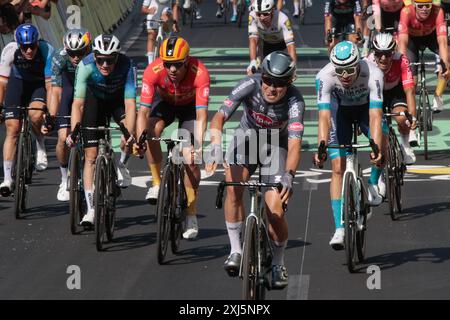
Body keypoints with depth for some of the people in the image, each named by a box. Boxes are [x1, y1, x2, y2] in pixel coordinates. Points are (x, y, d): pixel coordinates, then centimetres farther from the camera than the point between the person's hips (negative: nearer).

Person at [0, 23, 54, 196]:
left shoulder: (47, 51, -32)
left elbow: (50, 84, -31)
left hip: (40, 83, -1)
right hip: (18, 82, 1)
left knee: (35, 114, -32)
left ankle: (41, 147, -1)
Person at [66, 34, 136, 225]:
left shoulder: (126, 66, -35)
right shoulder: (86, 66, -34)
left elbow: (130, 104, -40)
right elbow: (78, 103, -35)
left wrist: (129, 135, -52)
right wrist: (74, 133, -47)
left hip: (118, 100, 0)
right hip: (95, 100, 0)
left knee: (131, 135, -29)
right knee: (91, 155, -7)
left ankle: (122, 165, 3)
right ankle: (91, 210, -2)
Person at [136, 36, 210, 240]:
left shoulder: (199, 73, -38)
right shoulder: (153, 71, -36)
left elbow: (201, 115, -40)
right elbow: (143, 111, -35)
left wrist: (198, 145, -53)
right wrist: (139, 139, -50)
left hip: (189, 106, -1)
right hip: (164, 102, 1)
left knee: (190, 159, -10)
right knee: (151, 131, -31)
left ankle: (191, 215, 3)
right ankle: (156, 183, -13)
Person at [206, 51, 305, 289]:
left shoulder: (294, 100, -31)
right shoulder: (250, 85, -28)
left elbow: (294, 144, -40)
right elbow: (219, 117, -35)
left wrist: (288, 175, -58)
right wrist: (216, 147, -52)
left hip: (275, 146, -2)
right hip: (249, 135, 2)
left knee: (275, 210, -14)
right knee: (233, 185, -26)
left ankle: (278, 264, 10)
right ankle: (235, 250, -12)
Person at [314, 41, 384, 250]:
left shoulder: (373, 74, -37)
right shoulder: (324, 76, -35)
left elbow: (375, 115, -43)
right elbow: (324, 117, -40)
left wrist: (376, 148, -55)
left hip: (365, 108, 1)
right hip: (341, 110, -1)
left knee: (382, 140, -25)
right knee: (338, 167, -12)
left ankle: (374, 184, 6)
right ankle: (339, 228, -13)